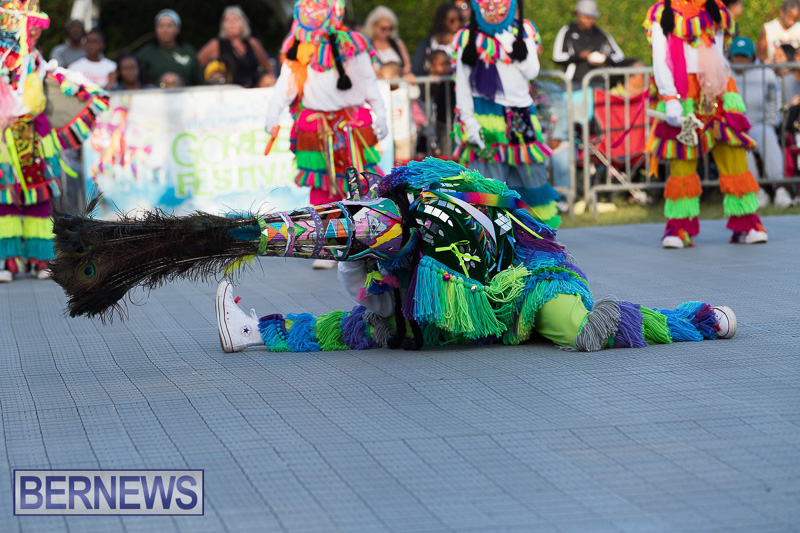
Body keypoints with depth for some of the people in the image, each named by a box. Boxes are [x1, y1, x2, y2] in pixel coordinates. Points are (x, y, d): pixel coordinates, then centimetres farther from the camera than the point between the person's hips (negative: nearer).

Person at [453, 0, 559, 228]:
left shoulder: (524, 32, 8)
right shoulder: (468, 38, 2)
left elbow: (532, 71, 1)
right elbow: (462, 83, 0)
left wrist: (511, 47, -12)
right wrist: (468, 119, -10)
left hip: (520, 115, 2)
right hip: (485, 114, -2)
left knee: (529, 173, 6)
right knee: (487, 175, -9)